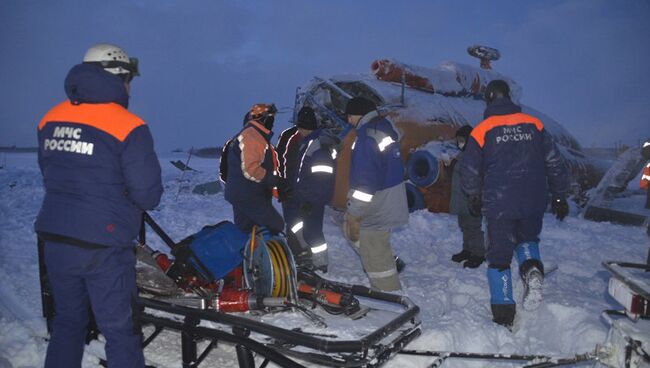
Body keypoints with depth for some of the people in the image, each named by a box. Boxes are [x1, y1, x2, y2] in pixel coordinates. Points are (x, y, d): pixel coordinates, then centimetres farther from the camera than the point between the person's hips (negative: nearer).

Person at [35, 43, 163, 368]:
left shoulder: (50, 120, 4)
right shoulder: (128, 127, -15)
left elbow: (49, 174, 13)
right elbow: (147, 194, -14)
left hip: (55, 240, 6)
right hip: (103, 247, -6)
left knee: (67, 322, 23)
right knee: (120, 332, 8)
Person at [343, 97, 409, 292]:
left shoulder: (367, 136, -22)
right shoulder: (385, 126, 8)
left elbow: (364, 179, -24)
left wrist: (354, 213, -16)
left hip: (378, 207, -10)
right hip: (392, 200, 10)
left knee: (375, 253, 1)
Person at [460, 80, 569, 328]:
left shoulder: (483, 130, -4)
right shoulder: (534, 124, 3)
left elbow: (469, 169, 0)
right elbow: (554, 163, 6)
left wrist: (474, 196, 17)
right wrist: (559, 196, 16)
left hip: (498, 205, -2)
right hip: (534, 203, 3)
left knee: (499, 256, 9)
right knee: (527, 239, 29)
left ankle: (504, 317, 10)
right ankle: (532, 269, -3)